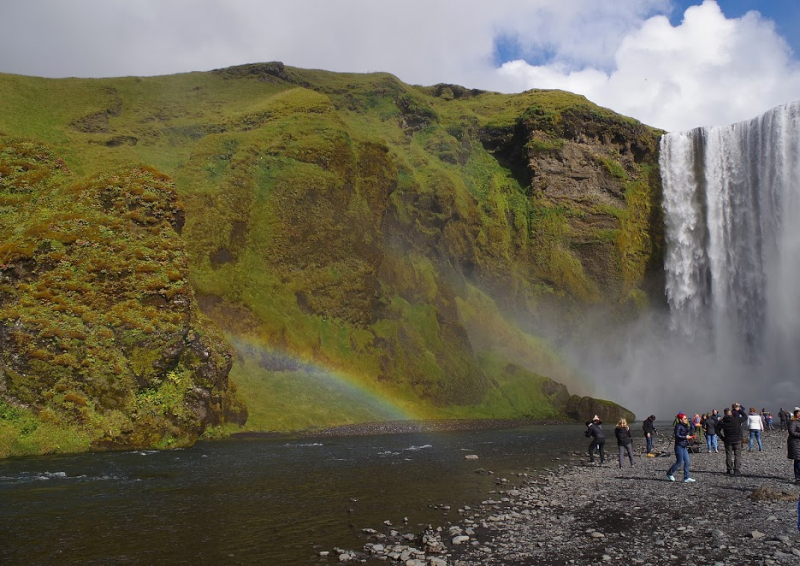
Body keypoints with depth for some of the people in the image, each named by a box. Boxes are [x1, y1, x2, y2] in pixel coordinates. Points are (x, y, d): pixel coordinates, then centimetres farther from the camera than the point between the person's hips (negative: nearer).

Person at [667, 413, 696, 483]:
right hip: (679, 446, -9)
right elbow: (677, 436, -21)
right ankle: (669, 473, 15)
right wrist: (685, 437, -20)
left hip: (684, 447, 9)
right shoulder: (678, 426, -14)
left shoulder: (685, 426, 14)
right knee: (679, 463, -3)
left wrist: (689, 437, 6)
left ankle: (686, 478, 8)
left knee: (687, 462, 4)